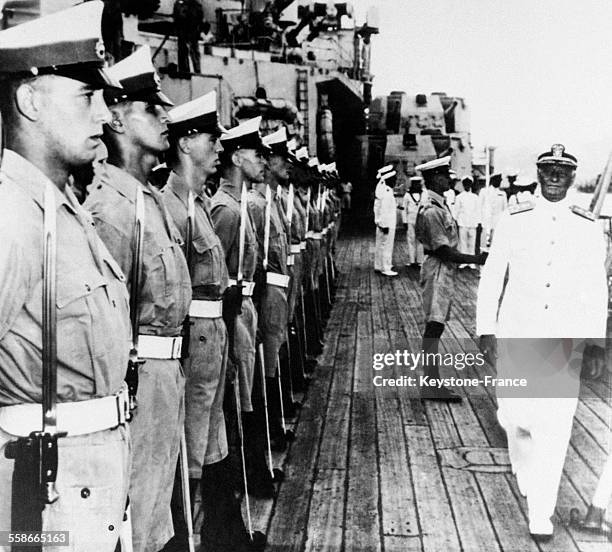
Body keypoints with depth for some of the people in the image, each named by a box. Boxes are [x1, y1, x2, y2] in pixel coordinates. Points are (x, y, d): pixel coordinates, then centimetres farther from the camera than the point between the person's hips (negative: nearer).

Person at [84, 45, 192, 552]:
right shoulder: (112, 202, -18)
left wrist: (172, 366, 18)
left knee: (153, 494, 21)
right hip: (141, 371, -9)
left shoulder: (151, 197, 13)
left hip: (168, 365, 9)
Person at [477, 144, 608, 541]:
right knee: (514, 413, 6)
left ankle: (541, 513, 11)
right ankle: (524, 470, 41)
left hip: (564, 344, 1)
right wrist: (486, 328, 0)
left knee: (555, 428, -3)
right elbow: (491, 277, 3)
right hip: (515, 337, 0)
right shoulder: (513, 222, 0)